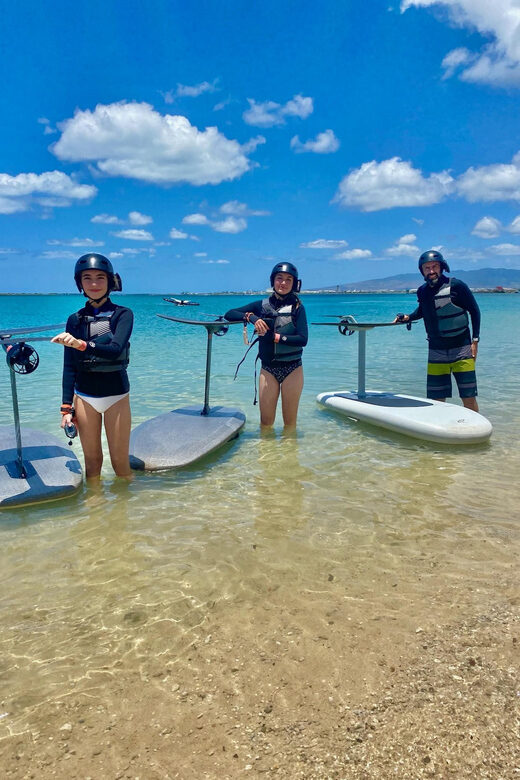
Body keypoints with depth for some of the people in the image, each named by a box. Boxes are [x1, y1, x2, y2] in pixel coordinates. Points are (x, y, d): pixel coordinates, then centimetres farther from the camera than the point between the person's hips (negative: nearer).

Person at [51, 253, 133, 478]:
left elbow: (116, 350, -22)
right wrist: (66, 407, 0)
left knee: (120, 462, 4)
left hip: (116, 394, -2)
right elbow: (69, 366, 4)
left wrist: (81, 344, -37)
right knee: (92, 461, 10)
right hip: (84, 396, 2)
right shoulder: (75, 320, 4)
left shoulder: (122, 314, -4)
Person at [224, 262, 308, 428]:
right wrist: (251, 317, -15)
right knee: (266, 422, 3)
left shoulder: (297, 307, 1)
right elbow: (229, 314, 2)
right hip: (268, 368, 1)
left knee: (290, 421, 7)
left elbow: (302, 339, -11)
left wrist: (274, 337, -16)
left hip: (292, 368, -1)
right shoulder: (262, 306, 6)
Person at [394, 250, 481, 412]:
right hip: (436, 351, 4)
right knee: (436, 399, 3)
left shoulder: (456, 286, -8)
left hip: (461, 349, -3)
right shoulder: (422, 292, 4)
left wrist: (475, 340, -7)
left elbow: (474, 311, -1)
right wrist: (408, 317, 4)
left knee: (468, 397, -3)